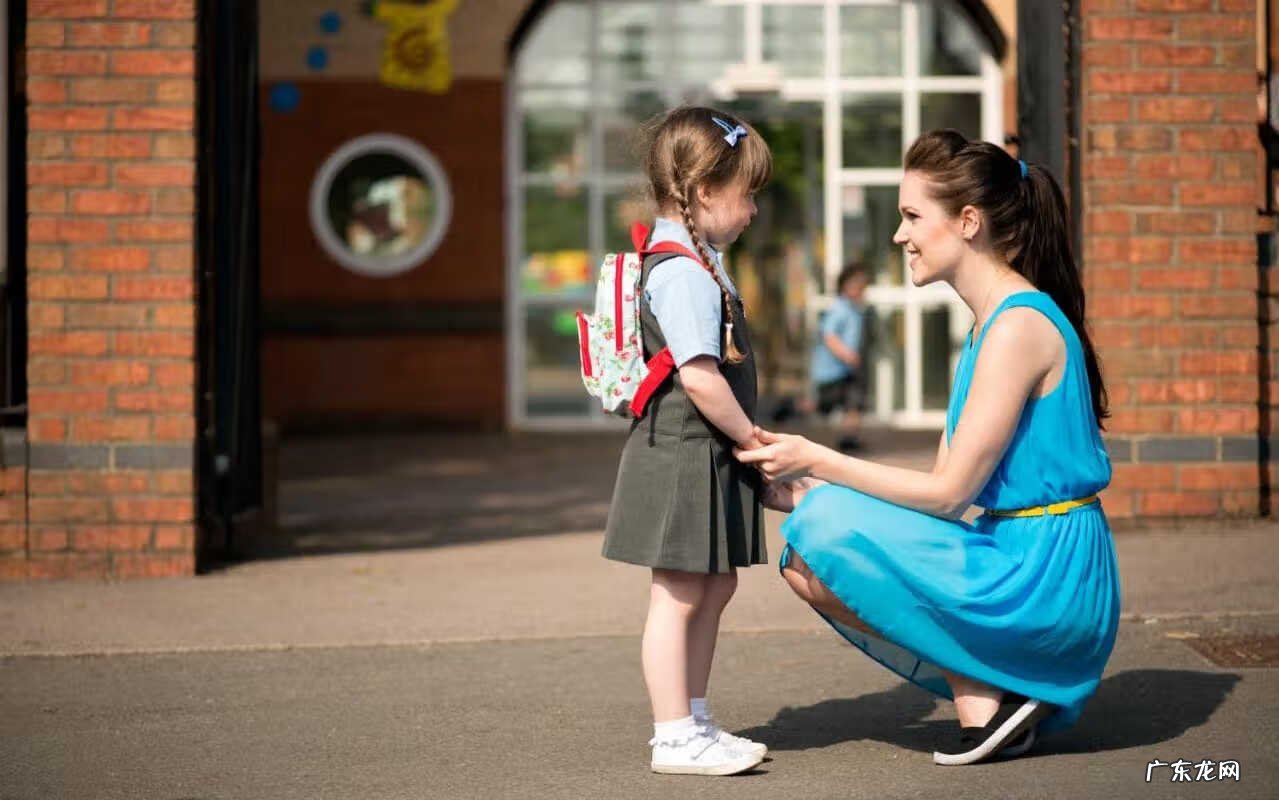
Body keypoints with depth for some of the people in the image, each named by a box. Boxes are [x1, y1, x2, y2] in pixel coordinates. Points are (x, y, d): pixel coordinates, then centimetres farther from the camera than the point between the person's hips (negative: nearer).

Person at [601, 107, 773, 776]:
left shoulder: (694, 263, 14)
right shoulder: (683, 274, -19)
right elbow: (700, 376, -25)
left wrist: (746, 441, 14)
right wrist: (751, 437, -13)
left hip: (707, 457, 10)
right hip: (682, 456, -10)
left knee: (715, 587, 16)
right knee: (678, 596, -3)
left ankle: (694, 721, 26)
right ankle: (674, 739, 4)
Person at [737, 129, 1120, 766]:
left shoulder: (1019, 325, -17)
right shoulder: (988, 324, 14)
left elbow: (948, 493, -18)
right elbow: (943, 484, 11)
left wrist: (817, 463, -11)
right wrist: (806, 491, 2)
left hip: (1048, 579, -10)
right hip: (1019, 560, 10)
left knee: (829, 529, -19)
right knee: (802, 562, 8)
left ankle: (983, 700, -8)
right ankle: (992, 688, 4)